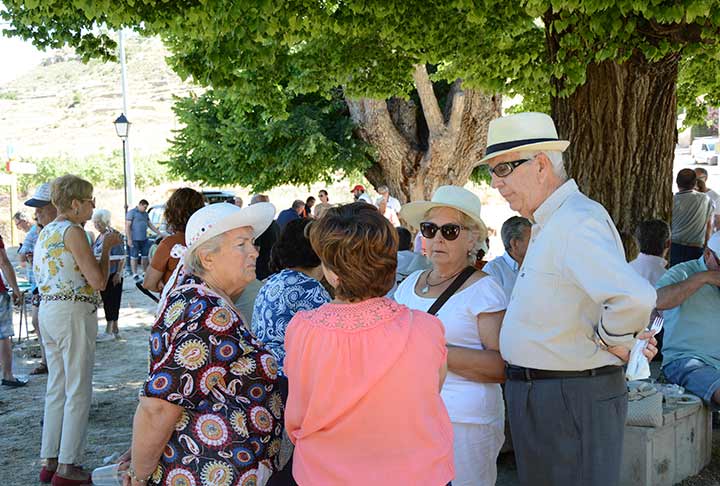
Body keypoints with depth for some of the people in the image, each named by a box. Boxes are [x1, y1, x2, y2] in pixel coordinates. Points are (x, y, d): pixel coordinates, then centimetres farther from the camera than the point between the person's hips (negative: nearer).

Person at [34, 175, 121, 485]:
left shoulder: (45, 233, 15)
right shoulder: (72, 231, -13)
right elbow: (98, 281, -16)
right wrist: (107, 247, -3)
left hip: (47, 311, 9)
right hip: (73, 312, -9)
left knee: (56, 390, 15)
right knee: (78, 392, -2)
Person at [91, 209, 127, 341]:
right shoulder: (100, 236, 13)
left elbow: (121, 258, -17)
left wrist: (118, 274, -22)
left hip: (112, 275, -9)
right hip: (102, 275, 9)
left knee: (111, 301, -3)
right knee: (107, 301, 12)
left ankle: (109, 331, 2)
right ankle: (115, 329, 19)